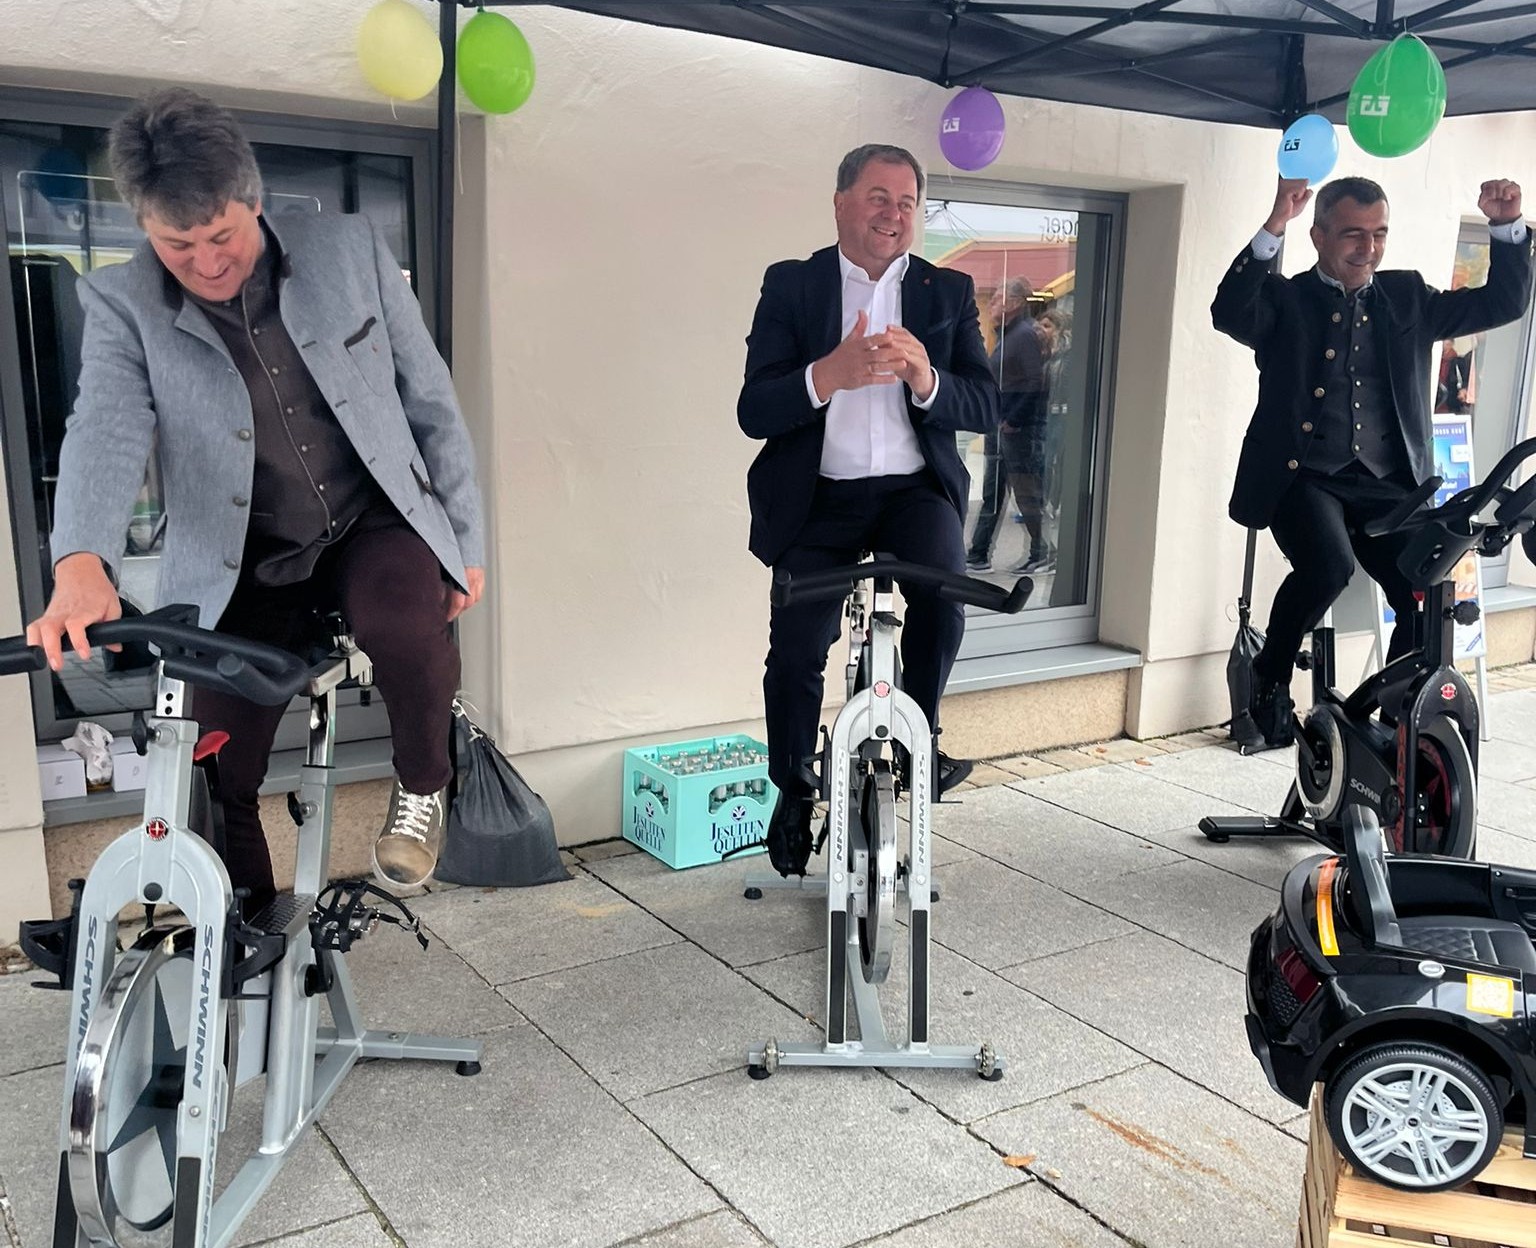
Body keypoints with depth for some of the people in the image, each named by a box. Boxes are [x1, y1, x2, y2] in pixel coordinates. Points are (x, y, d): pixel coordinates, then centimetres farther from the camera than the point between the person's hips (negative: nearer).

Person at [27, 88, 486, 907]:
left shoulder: (349, 249, -5)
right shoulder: (122, 303, -6)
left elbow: (430, 402, 2)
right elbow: (107, 430, -23)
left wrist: (466, 542, 2)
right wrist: (80, 567, -42)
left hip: (376, 522, -1)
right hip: (245, 566, 1)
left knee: (402, 624, -34)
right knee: (213, 787, -5)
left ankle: (421, 785, -2)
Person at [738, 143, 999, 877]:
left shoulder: (948, 293, 8)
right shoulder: (790, 286, 2)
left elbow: (983, 409, -2)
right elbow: (754, 411, -9)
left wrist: (924, 376, -23)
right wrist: (829, 374, -27)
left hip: (915, 488, 1)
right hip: (817, 496, 0)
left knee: (944, 585, -29)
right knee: (795, 651, -9)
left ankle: (918, 733, -4)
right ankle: (793, 791, 18)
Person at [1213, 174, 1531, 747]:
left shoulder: (1406, 297, 19)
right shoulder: (1284, 300, 7)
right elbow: (1229, 314, -15)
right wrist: (1274, 226, -25)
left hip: (1387, 486, 4)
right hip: (1303, 478, -4)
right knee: (1327, 568, -32)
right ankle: (1271, 678, -4)